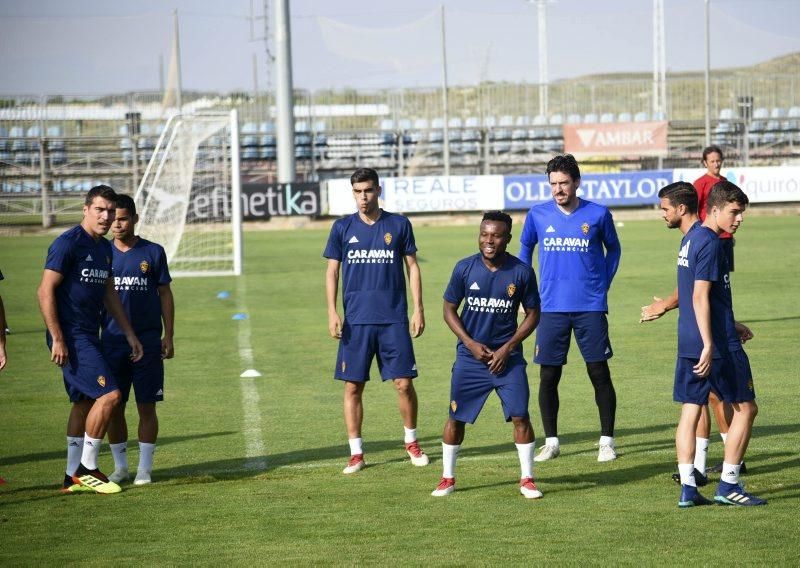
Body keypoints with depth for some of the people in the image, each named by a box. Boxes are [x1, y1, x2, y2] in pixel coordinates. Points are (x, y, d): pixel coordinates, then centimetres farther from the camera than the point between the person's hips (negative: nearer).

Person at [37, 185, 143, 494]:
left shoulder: (105, 248, 13)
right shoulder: (68, 243, -13)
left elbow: (109, 294, 23)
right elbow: (46, 291, -16)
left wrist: (129, 334, 20)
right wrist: (57, 339, -19)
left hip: (89, 336, 9)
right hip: (70, 337, -9)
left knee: (84, 402, 11)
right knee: (108, 394, -14)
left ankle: (73, 476, 16)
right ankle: (86, 468, -4)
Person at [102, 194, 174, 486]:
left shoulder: (153, 252, 1)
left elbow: (165, 294, 5)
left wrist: (168, 336, 0)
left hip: (147, 341, -2)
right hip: (112, 341, 2)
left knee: (147, 406, 0)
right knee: (114, 406, 3)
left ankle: (144, 468, 6)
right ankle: (120, 466, 15)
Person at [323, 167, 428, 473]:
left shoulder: (398, 225, 4)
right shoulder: (343, 228, 5)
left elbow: (412, 267, 8)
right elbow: (332, 271, 7)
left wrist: (418, 308, 1)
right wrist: (332, 313, -3)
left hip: (394, 319, -1)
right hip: (356, 321, 1)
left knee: (404, 383, -1)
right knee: (353, 386, 0)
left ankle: (411, 442, 19)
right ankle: (356, 453, 9)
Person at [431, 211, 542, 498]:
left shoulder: (522, 272, -7)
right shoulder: (465, 268, -6)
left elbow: (533, 314, 2)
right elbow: (449, 309, 3)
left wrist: (507, 348, -8)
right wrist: (471, 344, -8)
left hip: (507, 357, -1)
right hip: (470, 356, 1)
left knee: (520, 416, -7)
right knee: (456, 417, 3)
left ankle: (527, 479, 6)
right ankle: (448, 478, 18)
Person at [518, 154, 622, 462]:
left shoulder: (598, 214, -2)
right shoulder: (538, 215, 2)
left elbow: (613, 248, 14)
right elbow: (525, 249, 18)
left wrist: (603, 284, 7)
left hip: (590, 307, -1)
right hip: (551, 309, 2)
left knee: (599, 373, 0)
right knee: (548, 377, 3)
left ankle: (607, 440, 10)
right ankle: (551, 441, 14)